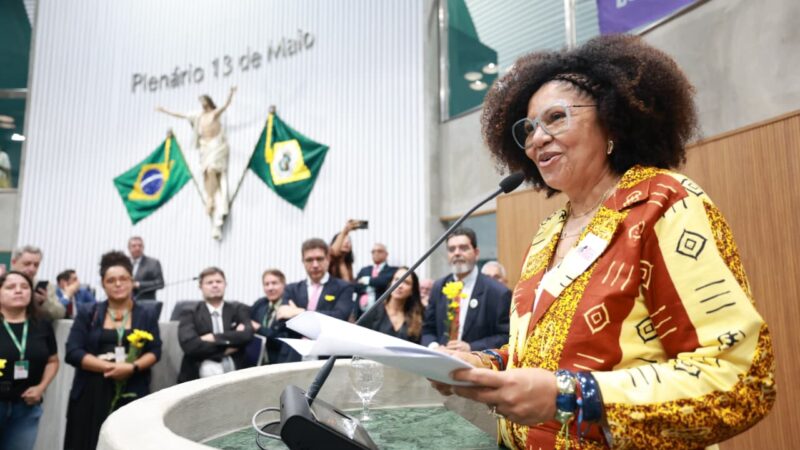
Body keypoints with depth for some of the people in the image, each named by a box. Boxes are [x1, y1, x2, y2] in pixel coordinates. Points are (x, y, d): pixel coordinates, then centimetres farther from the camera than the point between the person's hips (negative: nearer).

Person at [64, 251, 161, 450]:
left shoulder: (147, 313, 8)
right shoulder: (87, 313, 8)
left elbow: (155, 351, 3)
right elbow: (73, 352, 0)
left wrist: (132, 367, -16)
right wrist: (108, 367, -12)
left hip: (133, 393, 0)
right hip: (91, 393, 0)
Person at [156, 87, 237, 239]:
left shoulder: (215, 113, 4)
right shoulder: (198, 116, 19)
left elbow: (226, 105, -14)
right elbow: (180, 115, 27)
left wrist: (231, 93, -31)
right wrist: (165, 111, 31)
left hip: (216, 146, -5)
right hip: (205, 147, 5)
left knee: (212, 170, -27)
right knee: (207, 173, -7)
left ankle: (211, 199, -21)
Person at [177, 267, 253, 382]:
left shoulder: (239, 310, 14)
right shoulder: (190, 314, 9)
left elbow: (247, 335, -5)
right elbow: (189, 345, -9)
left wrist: (214, 338, -10)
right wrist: (228, 347, -7)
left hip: (234, 373, 3)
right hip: (200, 375, -2)